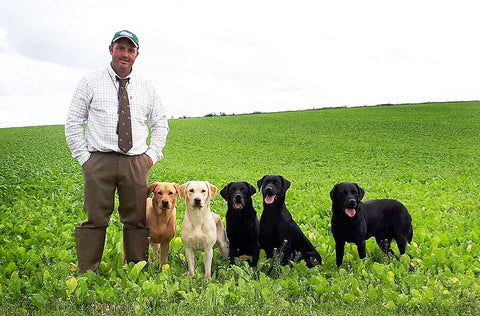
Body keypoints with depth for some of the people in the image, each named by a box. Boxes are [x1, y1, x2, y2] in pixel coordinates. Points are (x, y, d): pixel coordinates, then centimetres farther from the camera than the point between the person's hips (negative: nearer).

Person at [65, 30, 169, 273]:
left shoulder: (146, 88, 14)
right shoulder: (90, 83, 7)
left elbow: (160, 123, 22)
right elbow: (73, 123, 7)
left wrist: (152, 154, 9)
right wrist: (84, 158, -2)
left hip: (136, 162, 2)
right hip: (99, 160, -2)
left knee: (137, 220, 4)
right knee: (95, 220, -3)